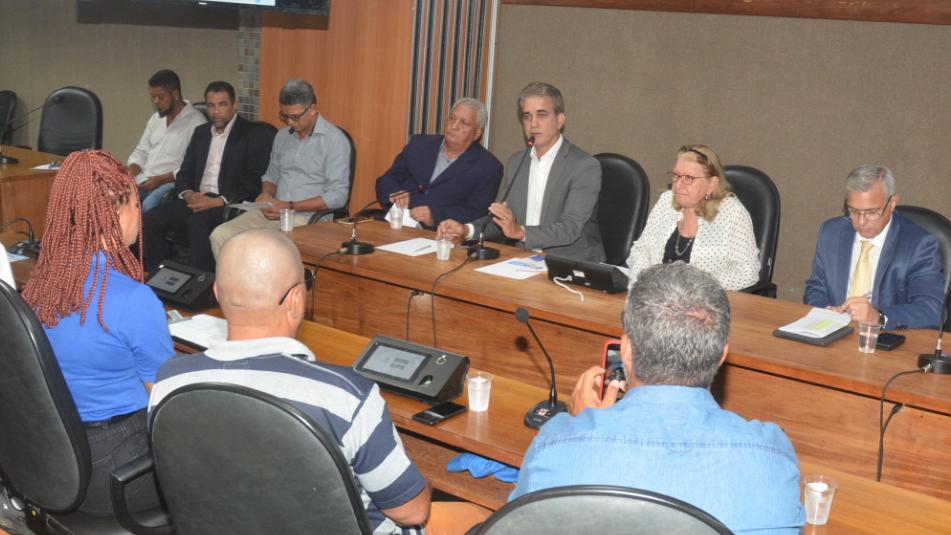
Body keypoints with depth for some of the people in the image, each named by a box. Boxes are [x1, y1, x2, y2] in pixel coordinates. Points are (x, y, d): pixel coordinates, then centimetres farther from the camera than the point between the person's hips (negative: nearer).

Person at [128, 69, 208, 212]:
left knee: (148, 205, -35)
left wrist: (161, 179, -18)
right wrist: (131, 172, 3)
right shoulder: (155, 118, 19)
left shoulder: (196, 122, -6)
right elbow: (141, 151, 24)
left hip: (172, 183, -6)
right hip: (144, 180, 7)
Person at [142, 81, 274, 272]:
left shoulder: (255, 134, 1)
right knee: (149, 220, -16)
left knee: (198, 223, -35)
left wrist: (218, 201, -17)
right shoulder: (201, 132, 22)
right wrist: (188, 194, -4)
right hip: (196, 200, 6)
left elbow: (254, 182, -8)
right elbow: (185, 173, 21)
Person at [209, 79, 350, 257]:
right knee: (220, 236, -15)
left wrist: (290, 207, -15)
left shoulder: (334, 140, -5)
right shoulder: (282, 137, 17)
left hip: (309, 217, -7)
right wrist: (266, 194, 5)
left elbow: (338, 196, -11)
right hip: (272, 212, 7)